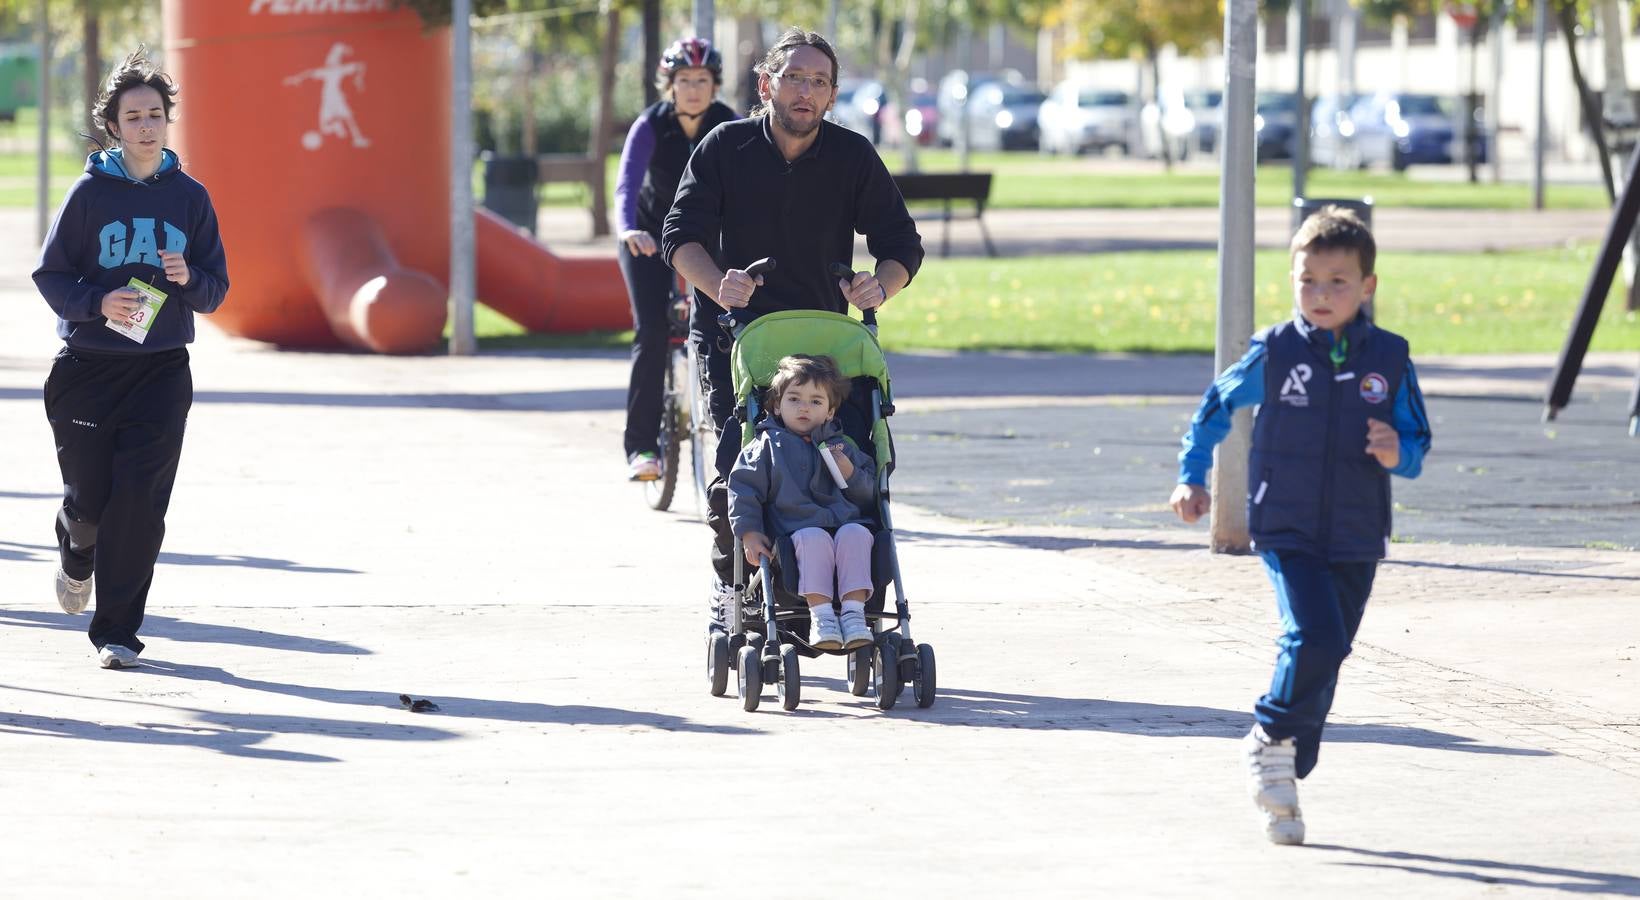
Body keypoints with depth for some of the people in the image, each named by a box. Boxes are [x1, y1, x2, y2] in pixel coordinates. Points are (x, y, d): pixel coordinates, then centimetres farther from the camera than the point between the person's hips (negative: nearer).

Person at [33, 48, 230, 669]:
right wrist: (99, 303, -17)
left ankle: (117, 630, -3)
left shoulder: (189, 197, 5)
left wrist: (187, 279, -14)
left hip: (162, 371, 1)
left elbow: (215, 291, 9)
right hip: (87, 368, -1)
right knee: (89, 495, 2)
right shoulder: (90, 193, -1)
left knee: (140, 499, -11)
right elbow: (50, 275, 0)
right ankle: (77, 554, 40)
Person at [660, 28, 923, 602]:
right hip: (731, 332, -2)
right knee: (736, 466, -20)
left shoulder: (853, 156, -1)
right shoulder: (725, 148, -4)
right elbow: (681, 235, -8)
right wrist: (718, 285, -28)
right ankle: (730, 575, 5)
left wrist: (880, 285, -23)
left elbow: (901, 243, 0)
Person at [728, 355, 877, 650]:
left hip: (845, 522, 2)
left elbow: (870, 494, 21)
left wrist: (851, 474, 0)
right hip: (795, 529, -2)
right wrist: (749, 533, -8)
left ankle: (854, 612, -39)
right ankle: (820, 615, -43)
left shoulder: (842, 447, 22)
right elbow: (743, 489, 6)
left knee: (856, 534, -33)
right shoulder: (768, 446, 14)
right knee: (814, 538, -37)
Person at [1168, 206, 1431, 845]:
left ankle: (1286, 776, 22)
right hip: (1286, 530, -3)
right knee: (1315, 638, -22)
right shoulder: (1274, 353, -4)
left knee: (1325, 657, 8)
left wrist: (1398, 454, -17)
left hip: (1356, 537, 3)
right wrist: (1192, 476, 7)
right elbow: (1218, 405, 12)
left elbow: (1417, 445, 6)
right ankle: (1272, 740, 0)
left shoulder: (1390, 359, 0)